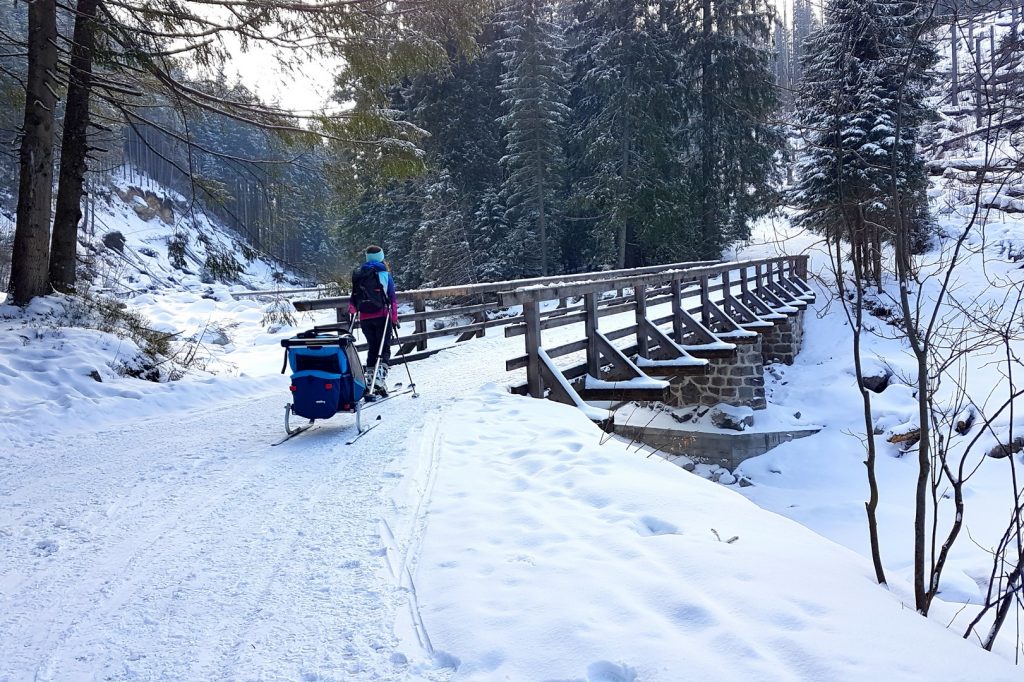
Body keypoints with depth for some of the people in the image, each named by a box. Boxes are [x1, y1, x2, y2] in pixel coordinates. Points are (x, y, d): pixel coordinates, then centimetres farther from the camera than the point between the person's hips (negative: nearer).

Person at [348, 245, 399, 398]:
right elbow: (392, 298, -4)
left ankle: (370, 385, 9)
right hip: (381, 315, -4)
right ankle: (380, 381, -15)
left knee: (372, 348, 13)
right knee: (384, 349, 2)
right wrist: (394, 318, 2)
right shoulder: (384, 274, -2)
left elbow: (354, 296, 12)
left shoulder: (358, 275, 8)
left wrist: (352, 310, 31)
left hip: (364, 318, 4)